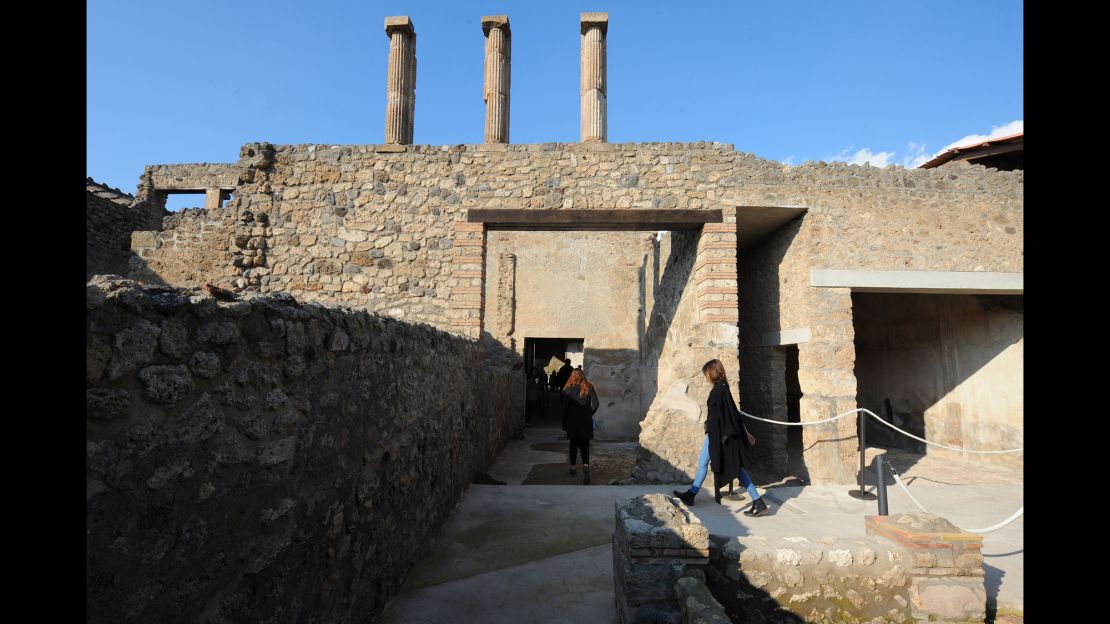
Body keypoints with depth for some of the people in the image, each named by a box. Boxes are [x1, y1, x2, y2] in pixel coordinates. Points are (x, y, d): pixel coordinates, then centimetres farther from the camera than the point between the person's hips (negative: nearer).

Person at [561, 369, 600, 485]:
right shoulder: (589, 387, 1)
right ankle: (585, 465, -20)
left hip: (572, 422, -1)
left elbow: (565, 407, -5)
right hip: (586, 423, 1)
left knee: (573, 444, 15)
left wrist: (564, 422, 2)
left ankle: (572, 468, 23)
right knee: (584, 445, 3)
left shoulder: (568, 389, -4)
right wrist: (589, 414, 11)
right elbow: (595, 404, -4)